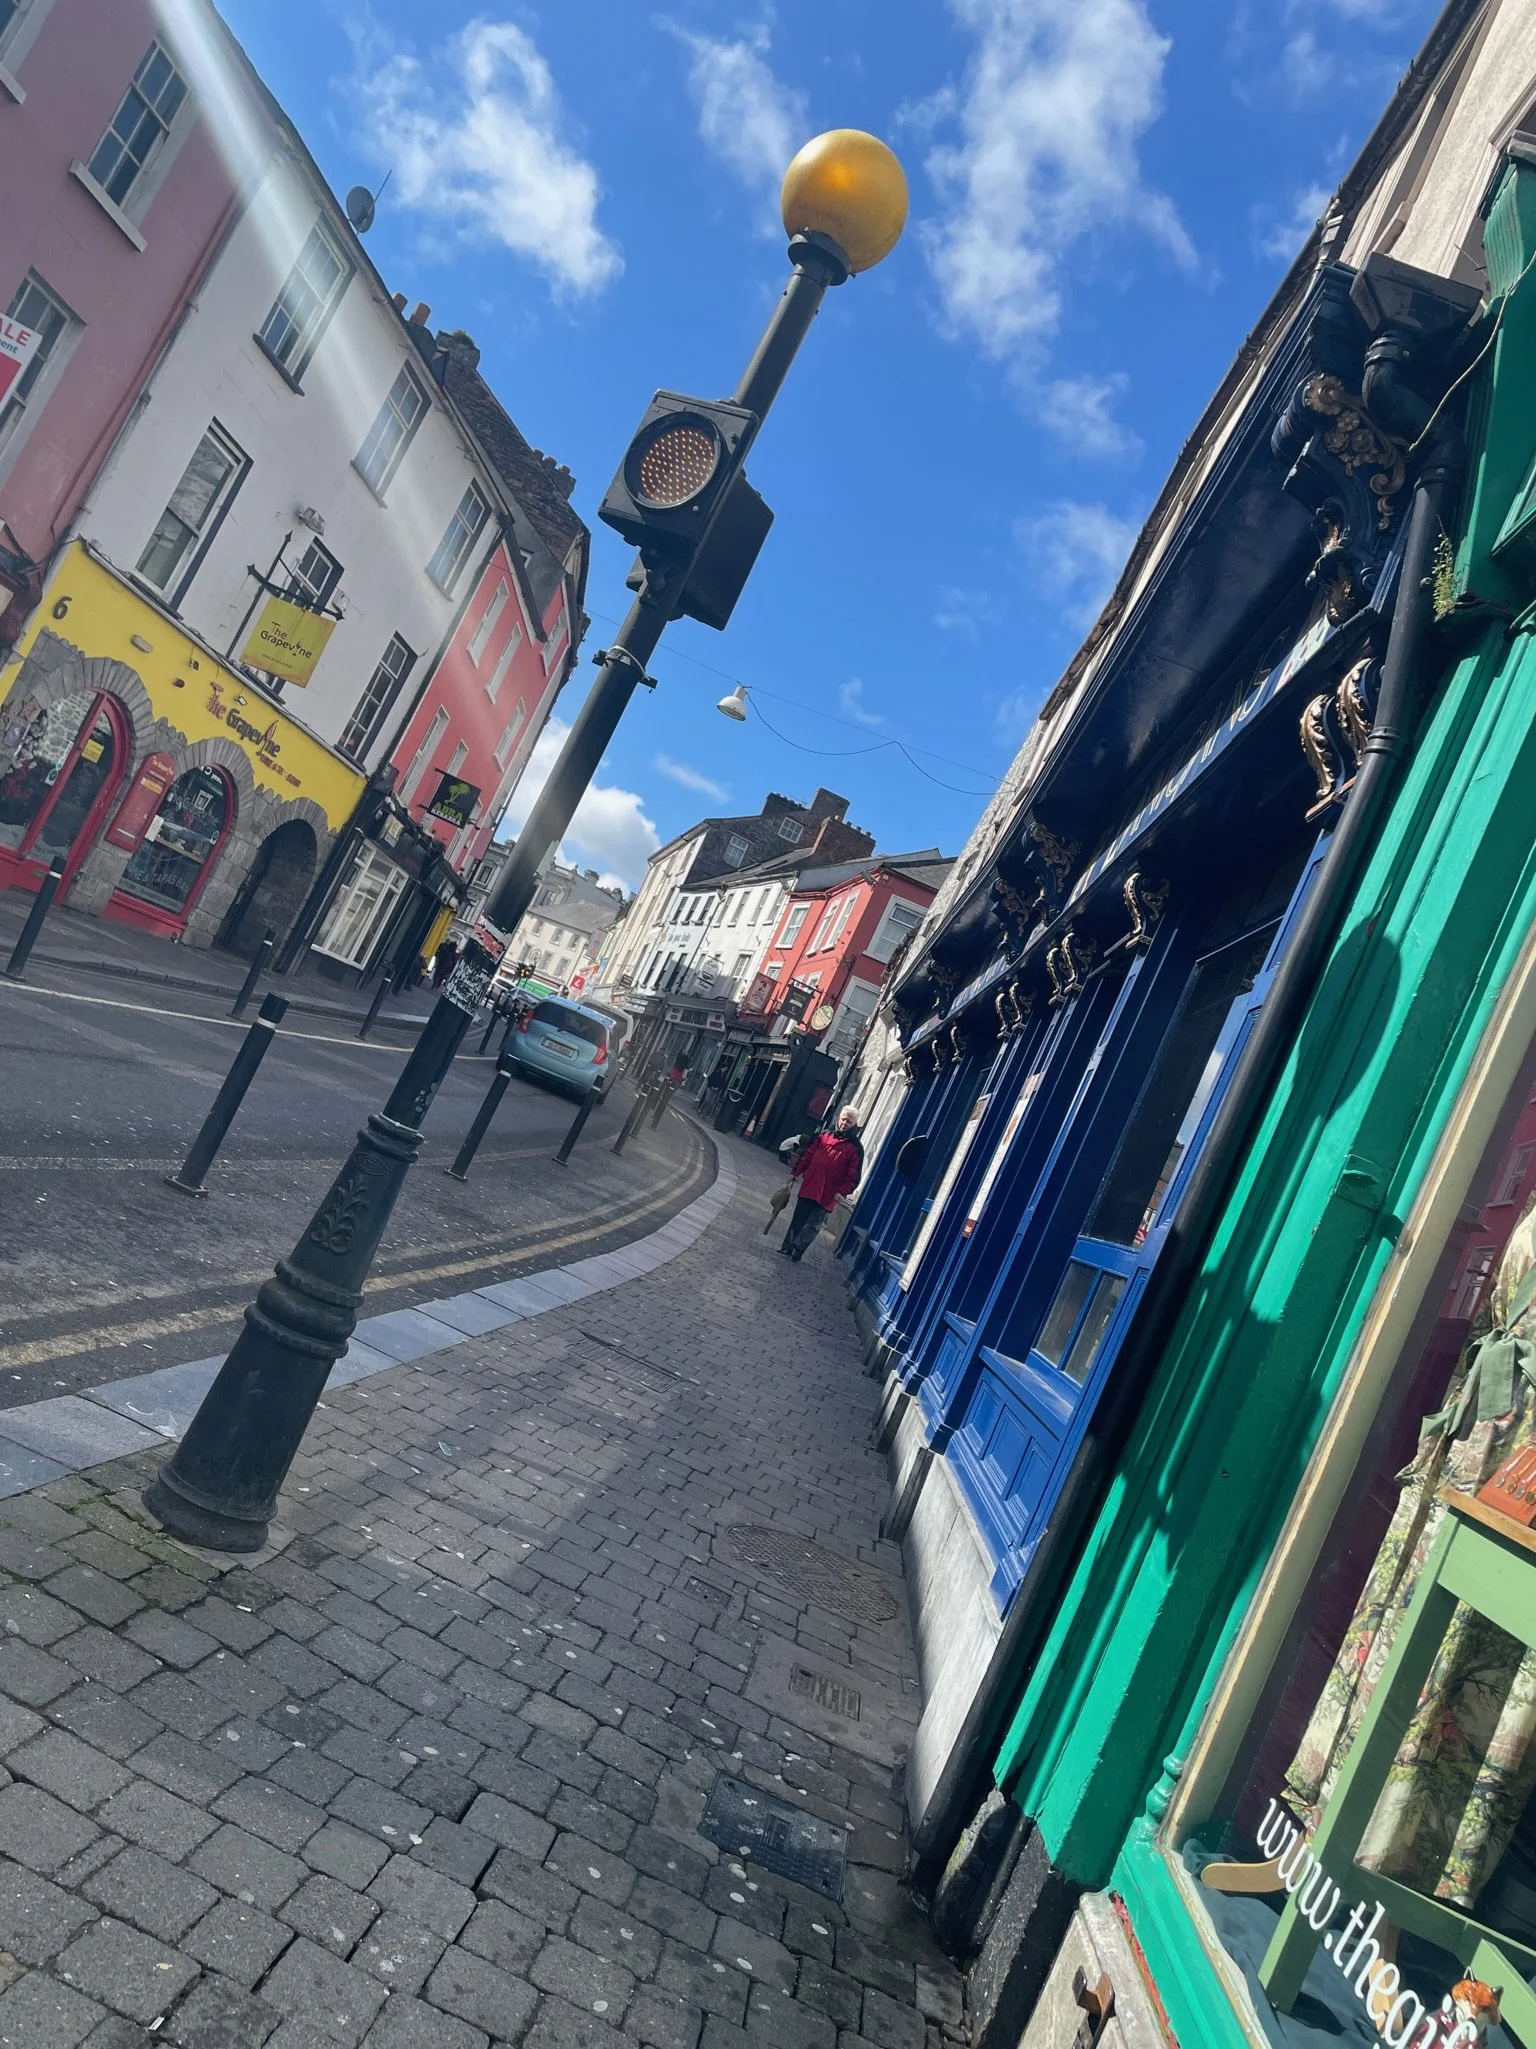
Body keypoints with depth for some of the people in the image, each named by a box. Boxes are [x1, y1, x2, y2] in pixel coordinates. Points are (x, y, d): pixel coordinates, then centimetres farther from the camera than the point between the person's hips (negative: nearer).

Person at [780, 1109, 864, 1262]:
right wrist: (796, 1172, 10)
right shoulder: (824, 1135, 8)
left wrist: (842, 1192, -15)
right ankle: (788, 1246, 20)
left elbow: (853, 1175, -6)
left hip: (827, 1195, -3)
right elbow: (808, 1154, 12)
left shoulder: (855, 1148, -4)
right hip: (809, 1187, 3)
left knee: (813, 1224, -1)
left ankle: (796, 1248, 6)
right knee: (798, 1219, 10)